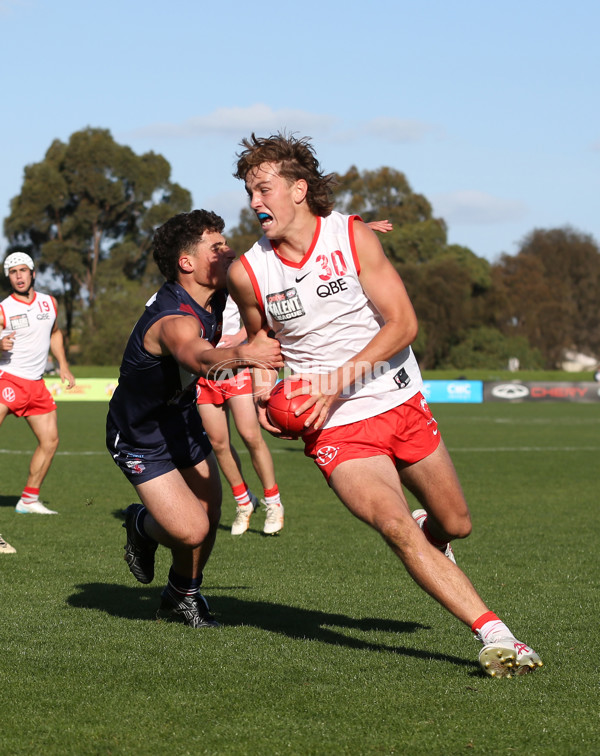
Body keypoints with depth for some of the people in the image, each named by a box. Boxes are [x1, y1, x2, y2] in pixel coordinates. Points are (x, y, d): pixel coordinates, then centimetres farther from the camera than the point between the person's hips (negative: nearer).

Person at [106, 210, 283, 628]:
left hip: (182, 420, 8)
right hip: (139, 437, -8)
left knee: (209, 514, 4)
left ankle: (183, 594, 31)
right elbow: (200, 358, -59)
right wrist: (243, 353, -81)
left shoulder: (213, 298, -8)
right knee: (191, 530, -16)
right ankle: (143, 525, 19)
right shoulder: (174, 321, -36)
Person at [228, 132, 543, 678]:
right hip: (335, 430, -1)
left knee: (455, 526, 12)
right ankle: (493, 634, -23)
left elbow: (402, 324, -11)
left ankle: (426, 531, 50)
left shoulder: (352, 236, -9)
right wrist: (264, 389, -4)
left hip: (401, 404, 1)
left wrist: (337, 381, -20)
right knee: (396, 528, -23)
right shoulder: (248, 272, -4)